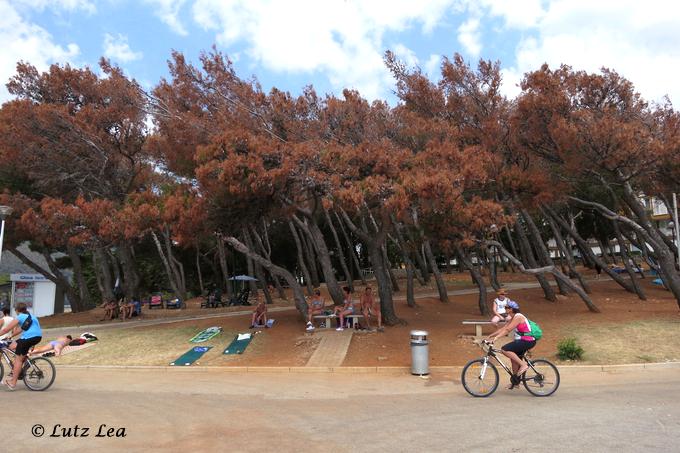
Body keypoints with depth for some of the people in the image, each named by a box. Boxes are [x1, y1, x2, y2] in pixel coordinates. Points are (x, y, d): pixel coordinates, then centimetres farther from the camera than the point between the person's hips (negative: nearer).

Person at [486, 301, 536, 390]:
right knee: (514, 358, 16)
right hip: (523, 341, 10)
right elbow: (503, 328, 11)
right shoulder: (512, 318, 13)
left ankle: (523, 365, -13)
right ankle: (515, 382, 26)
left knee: (504, 350, -20)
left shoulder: (518, 317, -16)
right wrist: (490, 336, 5)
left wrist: (496, 337, -29)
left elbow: (507, 330, -24)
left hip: (527, 341, -10)